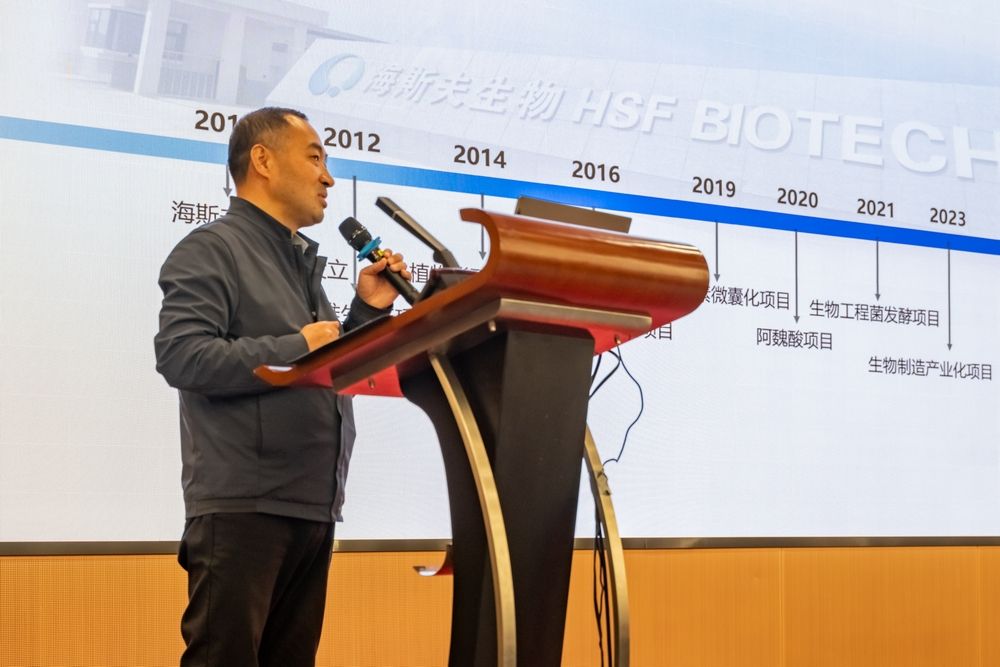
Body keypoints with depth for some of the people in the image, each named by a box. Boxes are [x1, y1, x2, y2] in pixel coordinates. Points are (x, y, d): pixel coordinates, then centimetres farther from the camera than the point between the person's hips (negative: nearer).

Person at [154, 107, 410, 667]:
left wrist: (368, 312, 10)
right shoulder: (212, 250, -4)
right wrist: (297, 349, -15)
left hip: (314, 506, 8)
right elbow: (181, 356, -20)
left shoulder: (304, 264, 20)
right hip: (242, 506, -8)